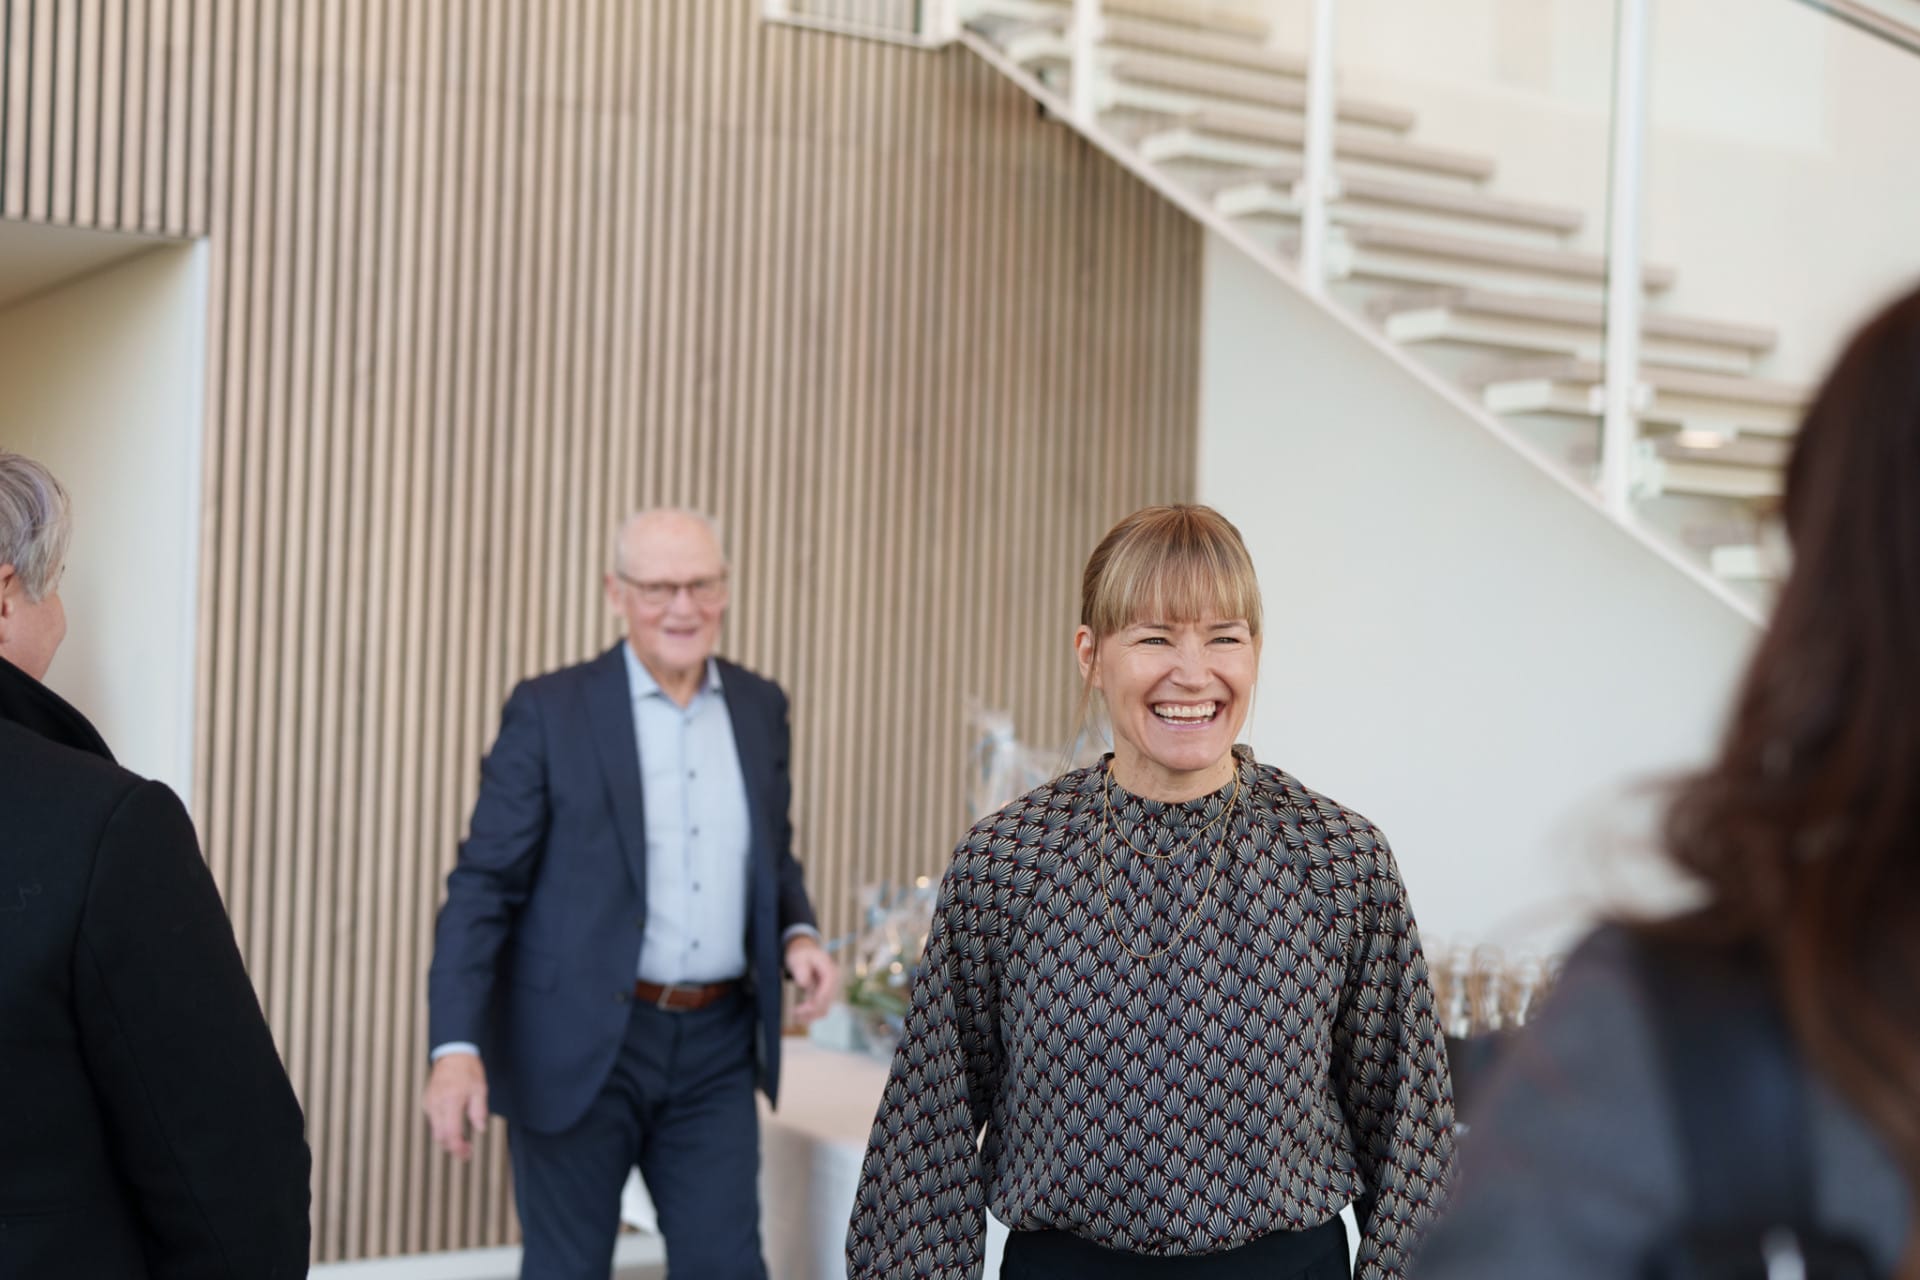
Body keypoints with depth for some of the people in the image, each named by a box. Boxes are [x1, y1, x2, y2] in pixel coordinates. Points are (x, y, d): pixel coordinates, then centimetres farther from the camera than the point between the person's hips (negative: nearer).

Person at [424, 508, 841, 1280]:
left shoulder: (760, 708, 8)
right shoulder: (550, 711, -6)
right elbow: (486, 883, -8)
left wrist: (798, 934, -3)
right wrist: (457, 1045, -17)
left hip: (717, 1048, 4)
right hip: (580, 1045, -3)